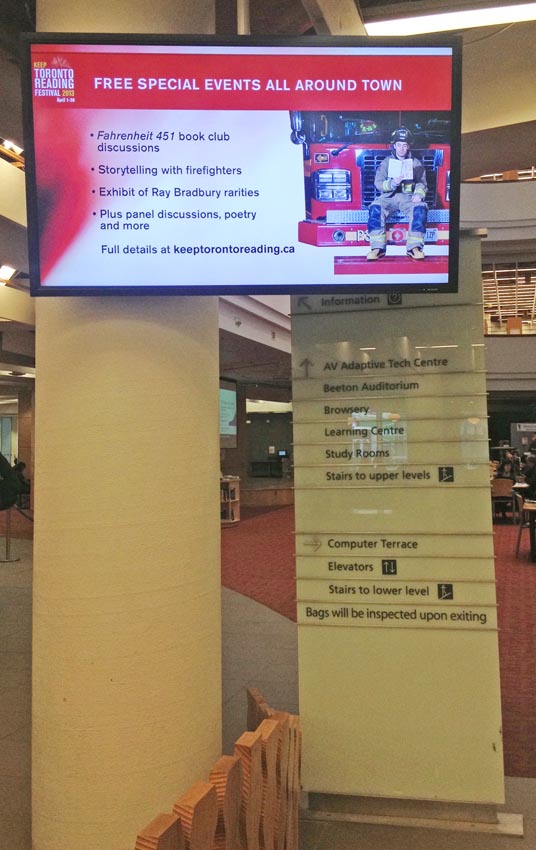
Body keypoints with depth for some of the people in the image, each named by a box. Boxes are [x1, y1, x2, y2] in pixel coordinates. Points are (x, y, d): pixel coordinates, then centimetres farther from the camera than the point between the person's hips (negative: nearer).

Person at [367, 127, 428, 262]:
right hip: (388, 196, 0)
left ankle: (414, 247, -31)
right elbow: (378, 183, 3)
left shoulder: (416, 163, 14)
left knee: (420, 208, -33)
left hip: (408, 197, 0)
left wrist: (418, 194, -14)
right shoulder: (386, 162, 11)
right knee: (375, 208, -32)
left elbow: (421, 183, 8)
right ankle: (377, 248, -34)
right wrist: (392, 183, -17)